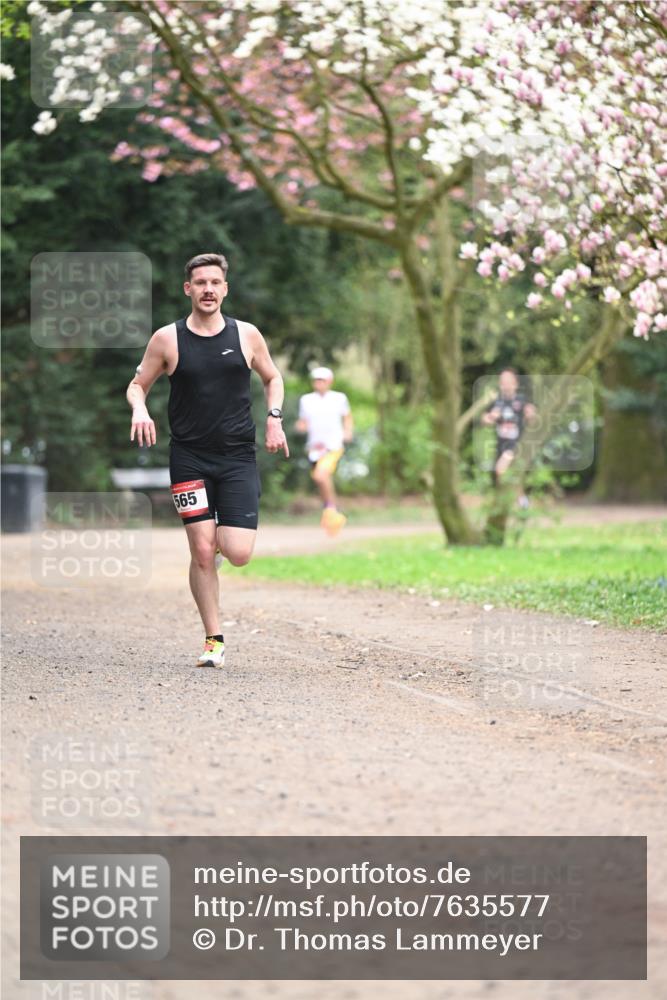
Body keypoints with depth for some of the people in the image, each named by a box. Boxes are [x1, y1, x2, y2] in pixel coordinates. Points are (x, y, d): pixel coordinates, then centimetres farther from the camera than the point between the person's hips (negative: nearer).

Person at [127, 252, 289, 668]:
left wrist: (274, 418, 2)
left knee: (238, 553, -10)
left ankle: (223, 532, 27)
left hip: (238, 457, 1)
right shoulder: (167, 339, 1)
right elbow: (137, 385, 11)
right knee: (202, 553, -6)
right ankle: (214, 639, 6)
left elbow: (272, 377, 19)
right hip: (189, 458, -1)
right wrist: (140, 409, -11)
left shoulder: (246, 335, 4)